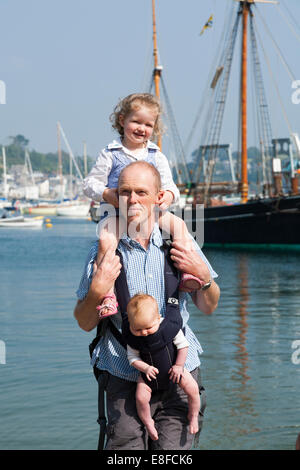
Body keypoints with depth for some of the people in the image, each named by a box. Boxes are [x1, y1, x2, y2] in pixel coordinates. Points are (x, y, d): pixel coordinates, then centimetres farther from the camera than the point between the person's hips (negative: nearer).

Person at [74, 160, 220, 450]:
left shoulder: (179, 243, 5)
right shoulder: (103, 252, 0)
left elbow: (208, 308, 13)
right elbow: (85, 324, 4)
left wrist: (203, 276, -7)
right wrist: (97, 291, -14)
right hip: (124, 376, -1)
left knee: (172, 448, -7)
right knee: (126, 445, -10)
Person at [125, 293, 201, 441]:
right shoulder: (132, 338, -18)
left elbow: (183, 345, -10)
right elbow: (132, 357, -9)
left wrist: (178, 366, -11)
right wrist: (145, 368, -25)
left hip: (173, 368, 0)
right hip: (150, 372, 0)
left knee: (193, 389, -13)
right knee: (141, 397, -17)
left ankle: (193, 417, 13)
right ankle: (148, 423, 11)